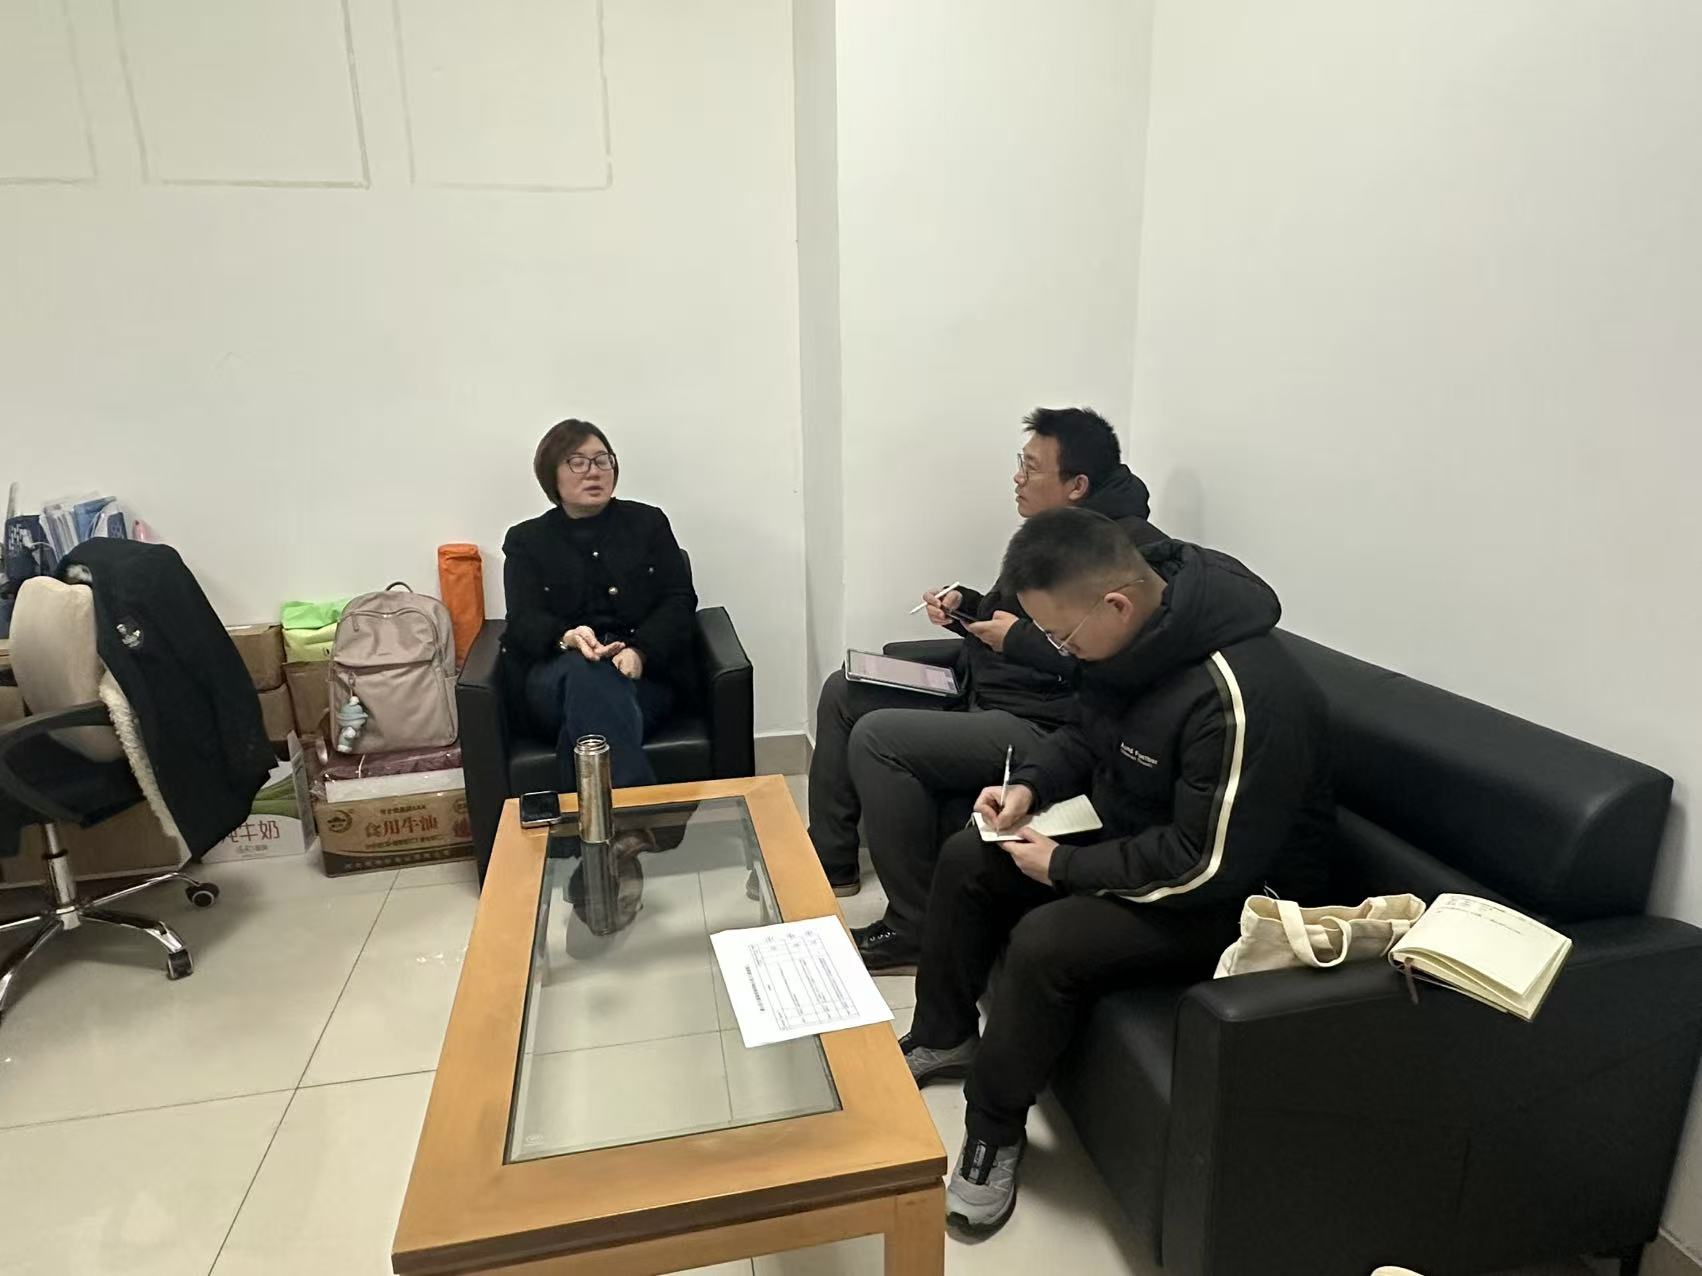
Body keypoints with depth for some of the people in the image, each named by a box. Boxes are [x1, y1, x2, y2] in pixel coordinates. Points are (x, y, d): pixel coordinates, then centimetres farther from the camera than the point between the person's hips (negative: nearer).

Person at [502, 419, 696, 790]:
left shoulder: (648, 522, 16)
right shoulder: (526, 540, 16)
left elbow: (680, 600, 6)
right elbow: (525, 621, 2)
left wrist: (639, 652, -15)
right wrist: (567, 638, -24)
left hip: (644, 673, 0)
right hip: (558, 673, 0)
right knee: (585, 672, -37)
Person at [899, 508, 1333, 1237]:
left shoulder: (1242, 695, -35)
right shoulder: (1131, 636, -8)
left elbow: (1208, 866, -31)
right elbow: (1089, 733, 10)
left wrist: (1064, 867, -22)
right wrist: (1030, 784, -9)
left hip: (1235, 893, -9)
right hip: (1137, 838, 9)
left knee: (1045, 942, -27)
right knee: (968, 859, 5)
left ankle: (994, 1131, -1)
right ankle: (943, 1037, 24)